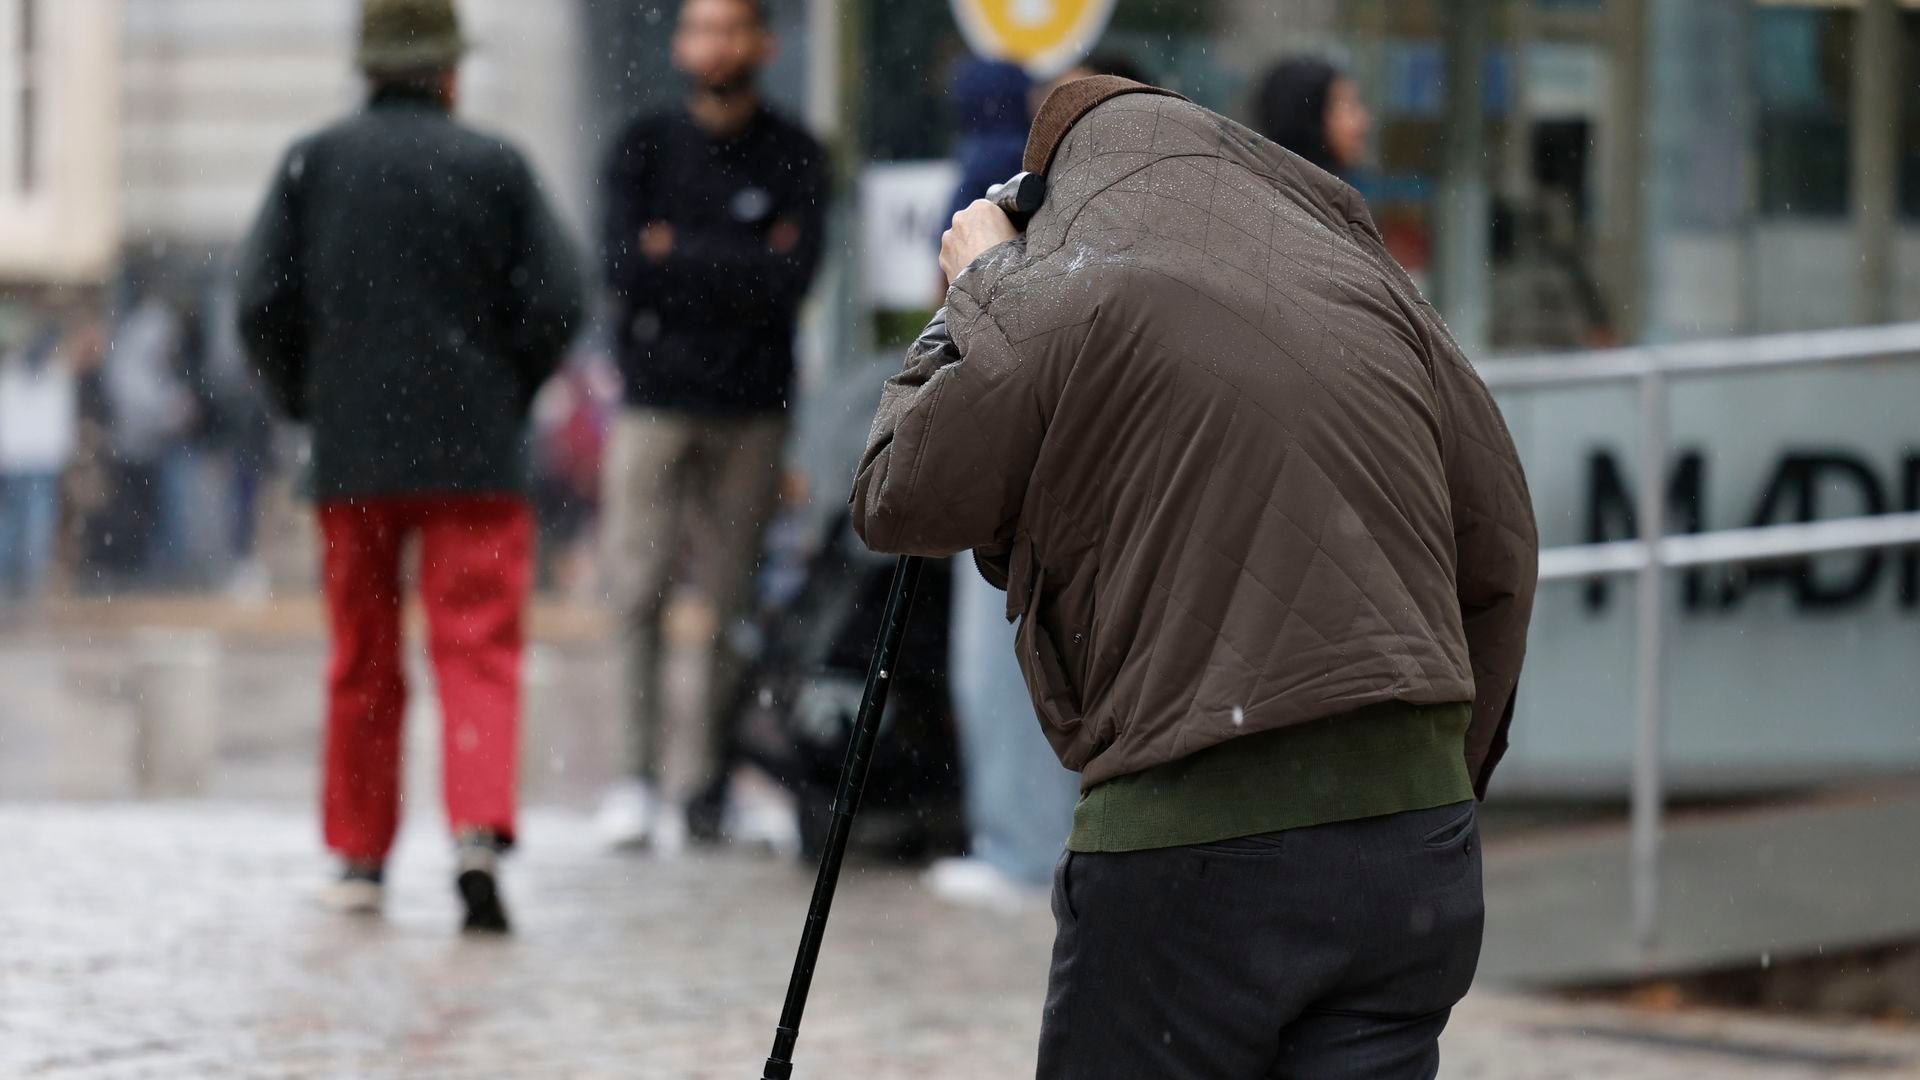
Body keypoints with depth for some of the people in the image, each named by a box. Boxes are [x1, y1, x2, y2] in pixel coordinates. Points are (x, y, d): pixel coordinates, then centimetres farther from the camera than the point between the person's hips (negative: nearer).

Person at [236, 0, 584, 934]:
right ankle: (479, 831, -23)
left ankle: (360, 858, 17)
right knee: (478, 653, -3)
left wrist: (307, 401, 14)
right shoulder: (495, 167, -1)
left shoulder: (313, 164, 4)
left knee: (362, 664, 12)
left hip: (350, 456, 2)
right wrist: (503, 396, 10)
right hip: (475, 454, -2)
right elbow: (554, 304, -5)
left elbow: (262, 304, 0)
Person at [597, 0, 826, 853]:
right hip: (654, 401, 0)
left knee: (735, 604, -2)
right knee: (638, 593, -8)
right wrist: (738, 268, -8)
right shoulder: (644, 148, 8)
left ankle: (696, 775, 3)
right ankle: (641, 769, -4)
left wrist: (677, 254, -7)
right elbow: (624, 266, -6)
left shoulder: (792, 158, 6)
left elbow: (790, 281, -8)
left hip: (750, 407, 0)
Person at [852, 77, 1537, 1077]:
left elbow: (898, 504, 10)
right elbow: (1499, 560, 15)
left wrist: (972, 291, 22)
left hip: (1192, 839, -5)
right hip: (1415, 836, 5)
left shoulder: (1057, 302, -2)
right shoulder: (1369, 286, 13)